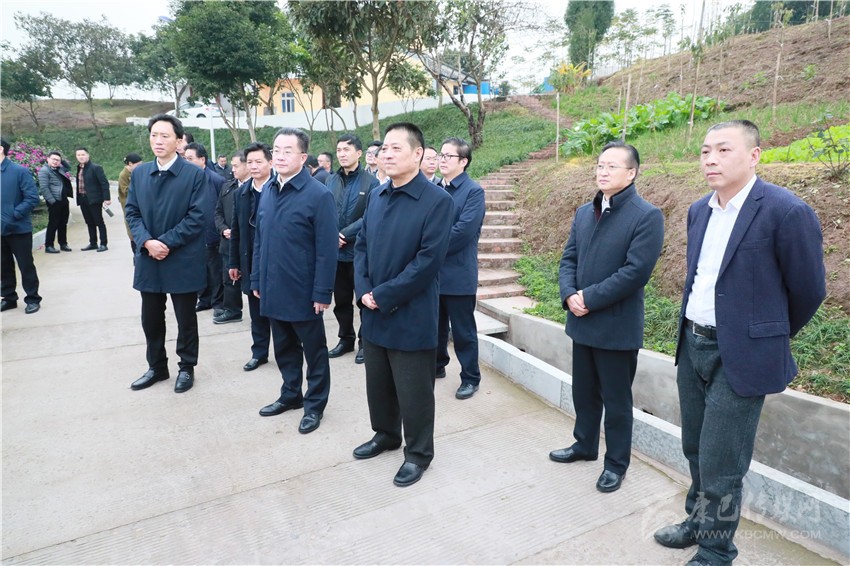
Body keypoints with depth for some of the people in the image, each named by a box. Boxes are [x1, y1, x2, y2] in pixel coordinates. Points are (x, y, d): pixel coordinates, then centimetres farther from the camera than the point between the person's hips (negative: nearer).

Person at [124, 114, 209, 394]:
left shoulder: (194, 174, -7)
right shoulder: (139, 173, 8)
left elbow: (197, 217, -13)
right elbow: (132, 212, 6)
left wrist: (166, 242, -17)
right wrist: (146, 241, -12)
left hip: (183, 260, -4)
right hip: (148, 258, 5)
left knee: (186, 319, 9)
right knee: (150, 319, 14)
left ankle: (187, 368, 26)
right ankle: (157, 367, 32)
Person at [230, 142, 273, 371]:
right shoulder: (241, 193, 7)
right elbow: (236, 230, 10)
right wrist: (234, 262, 10)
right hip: (250, 262, 5)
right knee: (257, 311, 13)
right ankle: (259, 352, 26)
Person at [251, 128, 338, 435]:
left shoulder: (318, 195, -14)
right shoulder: (268, 191, 7)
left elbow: (327, 249, -16)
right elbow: (259, 239, 12)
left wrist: (322, 292, -17)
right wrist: (257, 280, 10)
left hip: (303, 292, -6)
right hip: (273, 290, 7)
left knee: (313, 350, 10)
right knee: (284, 348, 20)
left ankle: (315, 404, 26)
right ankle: (291, 394, 38)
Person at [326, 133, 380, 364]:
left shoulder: (371, 182, -5)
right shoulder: (331, 181, 8)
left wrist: (345, 234, -16)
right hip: (336, 251, 4)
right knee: (341, 300, 14)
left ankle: (365, 342, 20)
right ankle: (346, 339, 29)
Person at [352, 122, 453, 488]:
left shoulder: (437, 200, -13)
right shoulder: (376, 196, 9)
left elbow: (429, 260, -19)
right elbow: (361, 245, 10)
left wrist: (384, 296, -17)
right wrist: (364, 291, -6)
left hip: (411, 315, -6)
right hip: (373, 313, 7)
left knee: (413, 391, 7)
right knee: (378, 383, 20)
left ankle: (418, 453, 28)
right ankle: (385, 434, 43)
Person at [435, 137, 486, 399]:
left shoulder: (474, 191, -9)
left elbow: (463, 230, -19)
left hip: (458, 273, -6)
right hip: (432, 271, 6)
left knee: (463, 330, 4)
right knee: (436, 324, 18)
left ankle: (471, 378, 18)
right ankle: (437, 366, 36)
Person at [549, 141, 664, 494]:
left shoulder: (647, 216, -12)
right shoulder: (584, 212, 10)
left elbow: (636, 271, -20)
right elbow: (568, 259, 9)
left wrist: (590, 298, -18)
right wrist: (569, 295, -9)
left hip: (617, 326, -6)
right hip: (581, 321, 6)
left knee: (615, 399, 9)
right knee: (583, 392, 20)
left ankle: (617, 462, 27)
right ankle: (585, 445, 40)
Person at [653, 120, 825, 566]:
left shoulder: (786, 211, -16)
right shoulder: (699, 211, 6)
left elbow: (808, 291, -6)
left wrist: (769, 337, 7)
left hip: (741, 356, -7)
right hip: (692, 346, 7)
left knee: (720, 464, 3)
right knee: (696, 450, 21)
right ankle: (698, 521, 43)